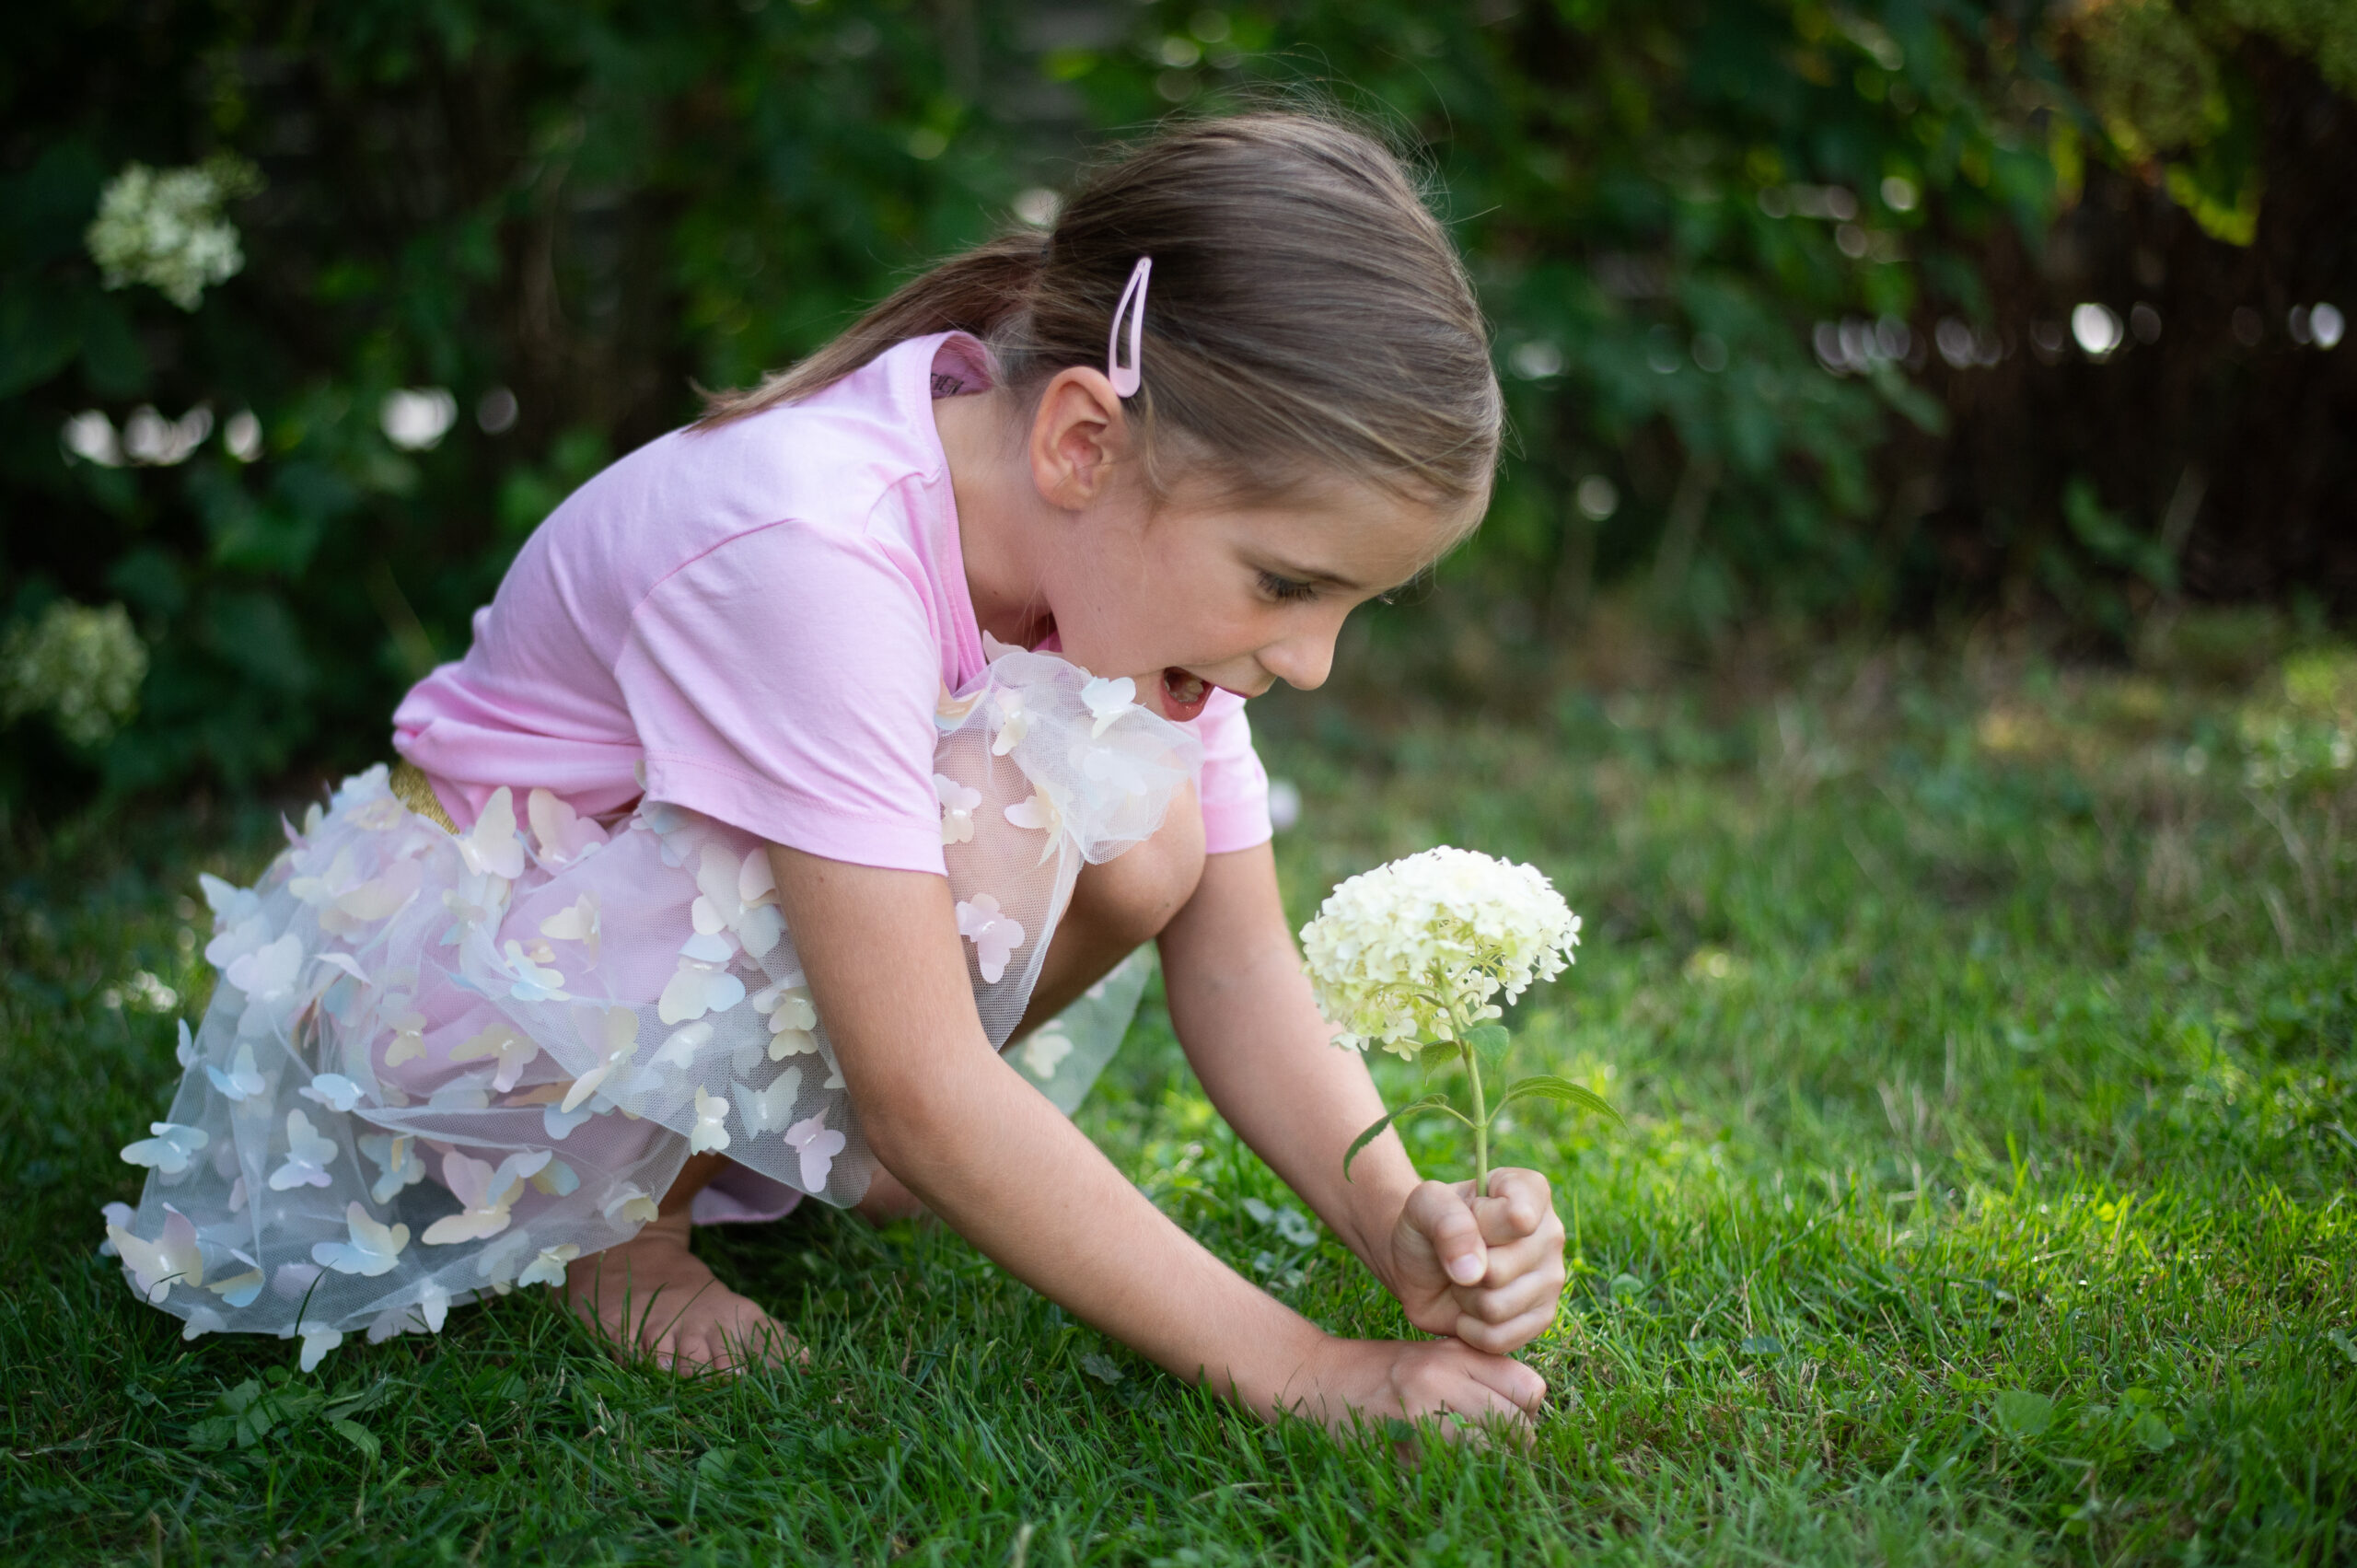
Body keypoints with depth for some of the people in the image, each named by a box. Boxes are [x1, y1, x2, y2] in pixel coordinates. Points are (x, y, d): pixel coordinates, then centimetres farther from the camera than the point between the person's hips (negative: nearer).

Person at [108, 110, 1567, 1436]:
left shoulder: (1138, 530, -12)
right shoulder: (808, 554, -36)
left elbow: (1242, 966, -10)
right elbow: (923, 1094, -36)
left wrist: (1400, 1219, -27)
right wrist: (1290, 1364, -34)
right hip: (460, 978, -7)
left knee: (1149, 831, -15)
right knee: (995, 828, -30)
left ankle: (768, 1148, 4)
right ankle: (614, 1221, -7)